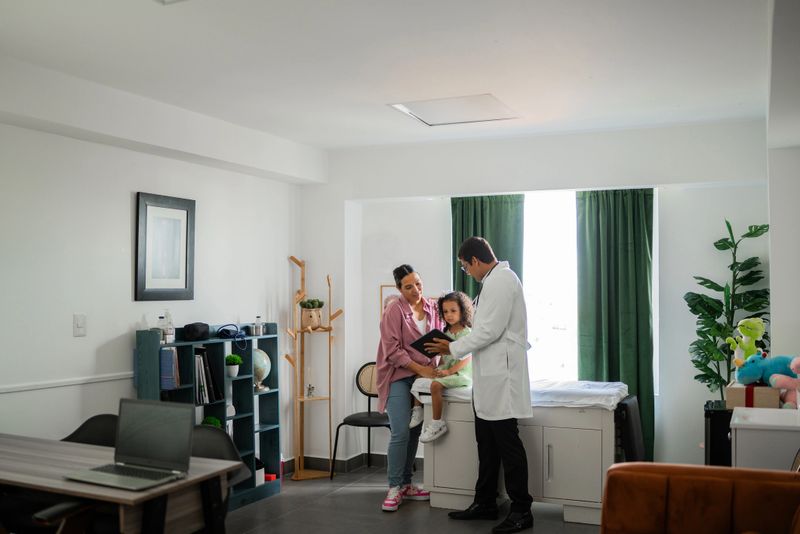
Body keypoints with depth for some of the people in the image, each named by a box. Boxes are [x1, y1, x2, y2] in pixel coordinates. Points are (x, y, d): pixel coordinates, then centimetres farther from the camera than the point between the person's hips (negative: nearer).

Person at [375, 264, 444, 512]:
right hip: (399, 377, -5)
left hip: (424, 376, 5)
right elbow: (393, 350, -13)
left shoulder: (433, 307, 5)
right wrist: (420, 369, -17)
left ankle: (406, 484, 19)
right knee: (401, 433, -10)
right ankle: (394, 487, 2)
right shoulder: (394, 310, -9)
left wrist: (437, 366, -5)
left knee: (415, 432, 7)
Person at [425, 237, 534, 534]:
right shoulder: (494, 281, 17)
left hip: (501, 376, -10)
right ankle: (485, 503, 24)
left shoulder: (501, 280, -14)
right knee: (487, 443, 14)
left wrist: (453, 348, -10)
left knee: (507, 442, -3)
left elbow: (491, 331, -19)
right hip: (488, 377, 10)